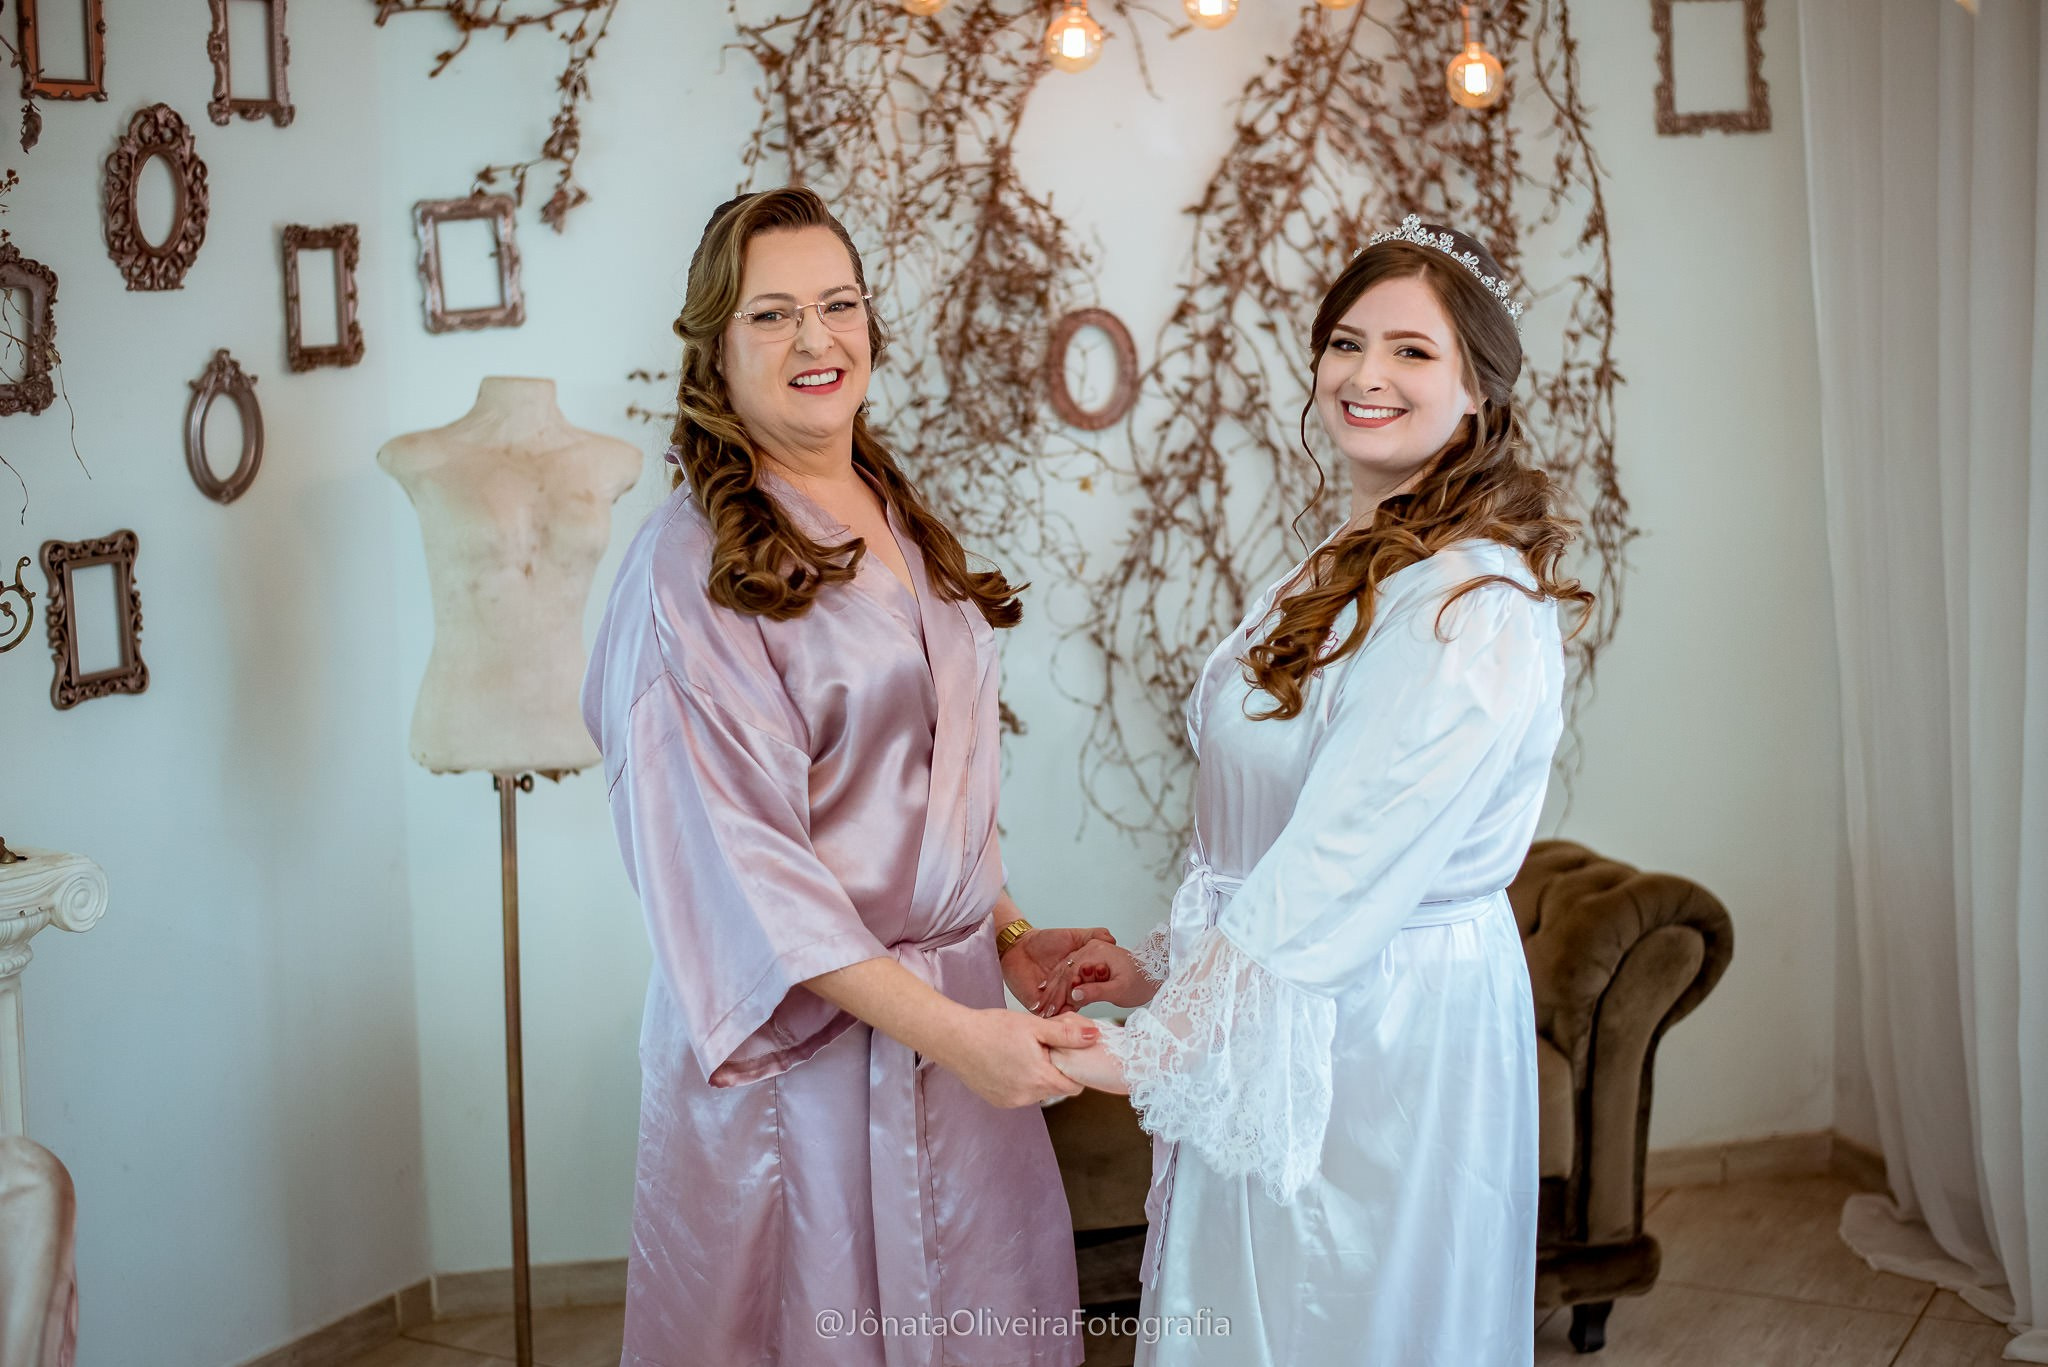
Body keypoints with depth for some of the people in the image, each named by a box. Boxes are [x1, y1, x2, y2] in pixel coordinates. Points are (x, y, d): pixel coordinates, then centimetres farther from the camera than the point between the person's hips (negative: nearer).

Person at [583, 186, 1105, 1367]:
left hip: (959, 1013, 7)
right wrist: (945, 1027, -22)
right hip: (802, 1039, -7)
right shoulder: (693, 564, -13)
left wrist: (1008, 938, 6)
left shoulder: (904, 526, 10)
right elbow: (737, 860, -19)